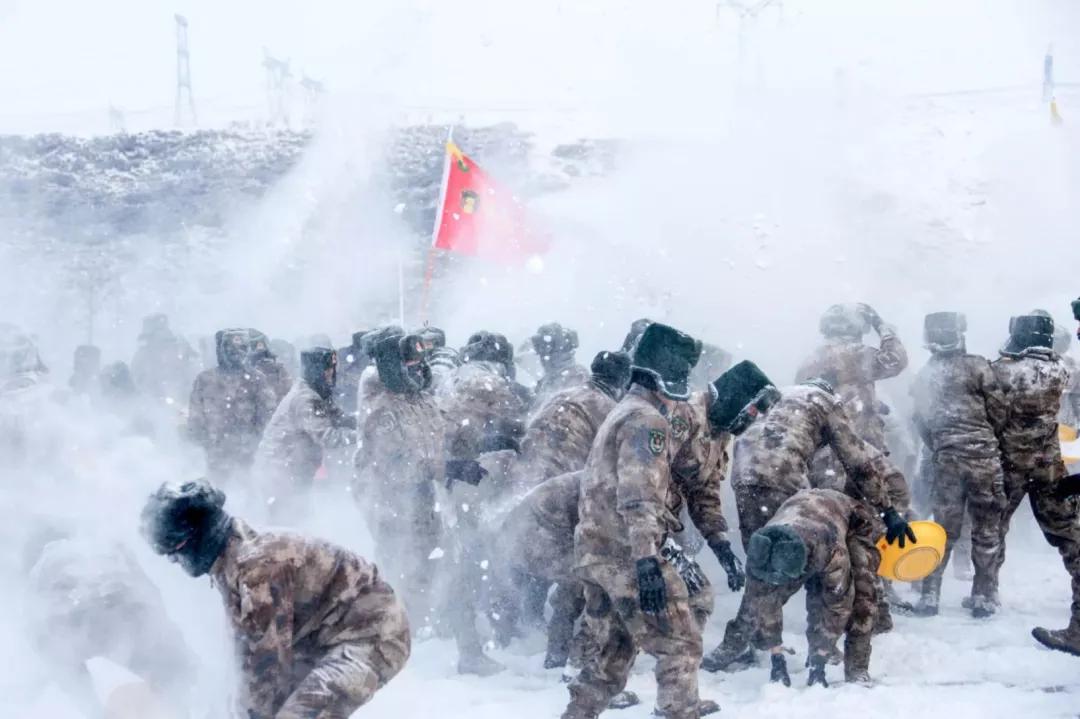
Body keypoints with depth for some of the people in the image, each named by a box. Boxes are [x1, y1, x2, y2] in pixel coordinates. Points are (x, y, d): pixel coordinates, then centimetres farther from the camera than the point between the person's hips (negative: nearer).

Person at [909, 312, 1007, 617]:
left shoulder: (923, 378, 6)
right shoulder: (977, 366, -7)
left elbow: (921, 424, 9)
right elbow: (999, 411, -4)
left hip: (945, 461, 4)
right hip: (983, 457, -4)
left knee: (944, 529, 12)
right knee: (986, 530, 6)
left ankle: (930, 596, 9)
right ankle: (983, 597, 7)